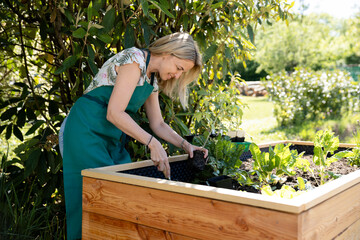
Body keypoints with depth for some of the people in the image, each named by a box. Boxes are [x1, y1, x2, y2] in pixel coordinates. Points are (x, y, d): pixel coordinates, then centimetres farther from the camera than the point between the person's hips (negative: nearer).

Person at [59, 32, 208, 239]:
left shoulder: (153, 80, 11)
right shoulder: (134, 59, -16)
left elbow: (158, 124, 15)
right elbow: (114, 113, -23)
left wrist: (185, 145, 2)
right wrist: (153, 144, -24)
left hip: (113, 138, 9)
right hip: (85, 131, -9)